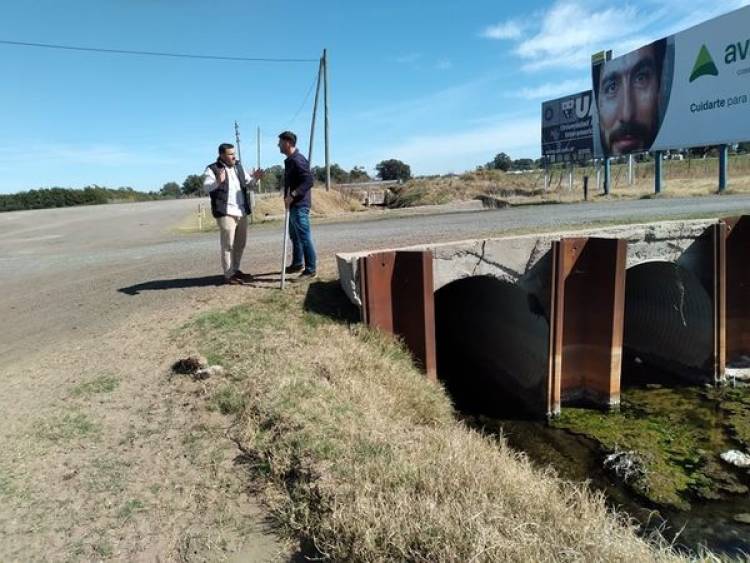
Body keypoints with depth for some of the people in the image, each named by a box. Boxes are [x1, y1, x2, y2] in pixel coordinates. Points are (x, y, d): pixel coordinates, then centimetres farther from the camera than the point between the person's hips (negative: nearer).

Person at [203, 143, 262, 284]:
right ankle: (228, 275, -1)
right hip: (226, 212, -7)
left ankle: (235, 270, 28)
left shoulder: (238, 167, 14)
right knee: (228, 245, -6)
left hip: (242, 212, 7)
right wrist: (218, 182, -35)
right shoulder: (212, 169, -5)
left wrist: (254, 178, -2)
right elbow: (206, 187, -16)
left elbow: (248, 184, 19)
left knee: (240, 243, 14)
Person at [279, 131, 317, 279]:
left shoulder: (298, 160, -16)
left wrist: (293, 195, -28)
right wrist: (289, 197, 16)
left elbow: (309, 180, -26)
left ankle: (311, 269, 0)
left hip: (300, 205, -11)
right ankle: (297, 264, 32)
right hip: (294, 205, 11)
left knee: (304, 237, -6)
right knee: (295, 235, 19)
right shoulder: (290, 160, 15)